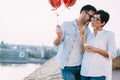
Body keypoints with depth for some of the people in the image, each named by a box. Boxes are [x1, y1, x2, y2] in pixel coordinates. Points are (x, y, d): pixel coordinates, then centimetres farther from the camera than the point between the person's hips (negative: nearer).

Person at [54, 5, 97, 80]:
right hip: (67, 67, -4)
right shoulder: (66, 25, -6)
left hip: (81, 66, 4)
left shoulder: (87, 30, 5)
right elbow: (56, 43, -10)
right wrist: (59, 36, -32)